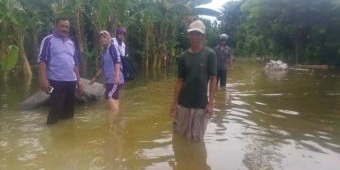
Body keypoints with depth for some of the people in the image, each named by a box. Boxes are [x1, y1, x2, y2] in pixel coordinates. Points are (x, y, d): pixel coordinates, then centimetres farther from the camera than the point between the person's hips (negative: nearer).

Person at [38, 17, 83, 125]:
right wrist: (43, 79, -19)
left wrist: (78, 80, 17)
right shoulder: (48, 40, -2)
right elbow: (42, 61, -9)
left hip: (71, 81, 6)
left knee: (69, 111, 12)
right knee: (55, 111, -3)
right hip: (56, 81, -6)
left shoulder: (71, 43, 17)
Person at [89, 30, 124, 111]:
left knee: (109, 97, -16)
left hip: (114, 79, -8)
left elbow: (117, 62, -17)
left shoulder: (112, 47, -7)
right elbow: (102, 67, 24)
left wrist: (117, 76, -27)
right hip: (109, 79, 8)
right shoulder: (103, 51, 16)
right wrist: (95, 77, 27)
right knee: (114, 98, 9)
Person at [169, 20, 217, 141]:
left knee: (197, 138, 8)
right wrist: (174, 102, 3)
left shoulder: (210, 54, -6)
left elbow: (213, 79, -6)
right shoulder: (183, 56, 2)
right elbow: (180, 81, 5)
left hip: (201, 104, -3)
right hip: (183, 103, 3)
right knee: (179, 134, 11)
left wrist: (210, 103, -10)